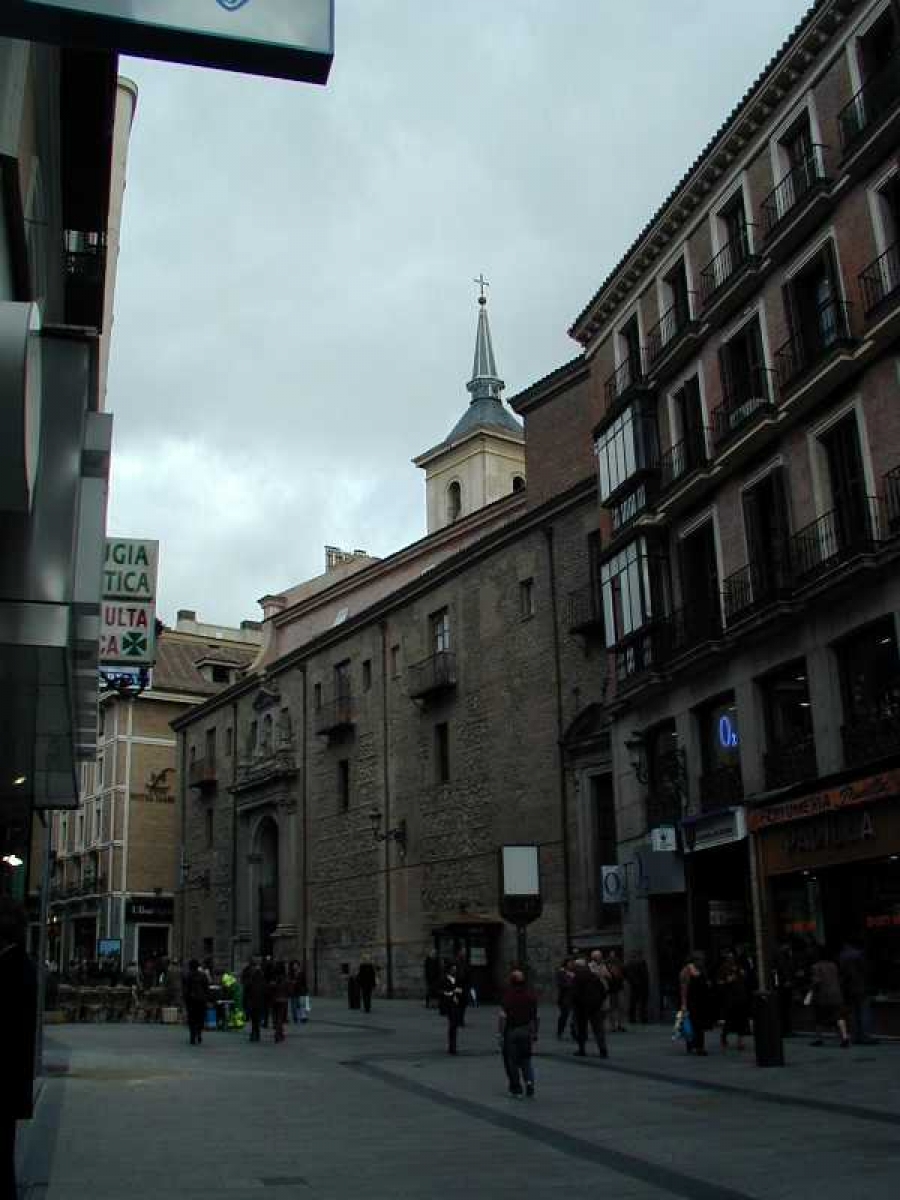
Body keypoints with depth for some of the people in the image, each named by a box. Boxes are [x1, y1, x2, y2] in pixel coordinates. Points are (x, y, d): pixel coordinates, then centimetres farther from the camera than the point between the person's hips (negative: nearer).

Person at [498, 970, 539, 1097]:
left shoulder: (508, 995, -12)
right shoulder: (531, 995, 0)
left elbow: (502, 1016, -14)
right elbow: (535, 1016, 4)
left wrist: (500, 1034, -7)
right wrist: (534, 1034, 13)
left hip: (511, 1031, -4)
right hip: (526, 1031, 4)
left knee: (511, 1060, 9)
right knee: (526, 1059, 15)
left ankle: (516, 1088, 12)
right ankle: (529, 1083, -3)